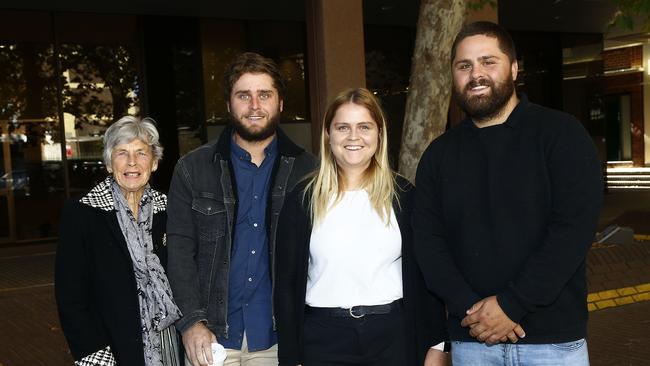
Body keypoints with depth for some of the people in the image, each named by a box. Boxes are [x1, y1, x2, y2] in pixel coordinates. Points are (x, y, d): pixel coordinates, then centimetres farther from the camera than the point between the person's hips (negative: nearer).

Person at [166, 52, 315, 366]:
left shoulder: (304, 169, 2)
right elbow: (179, 249, 0)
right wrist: (191, 321, -10)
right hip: (212, 337, 0)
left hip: (277, 338, 0)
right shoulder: (192, 169, 3)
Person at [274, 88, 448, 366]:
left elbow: (425, 274, 5)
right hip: (324, 339, 0)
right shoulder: (303, 199, 1)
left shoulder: (402, 194, 3)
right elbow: (287, 284, 2)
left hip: (393, 336, 1)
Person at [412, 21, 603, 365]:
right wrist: (469, 308, -13)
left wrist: (511, 305, -17)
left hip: (553, 336, -2)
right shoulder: (439, 154, 7)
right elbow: (427, 240, 1)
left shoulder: (561, 133, -4)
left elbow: (574, 227, -13)